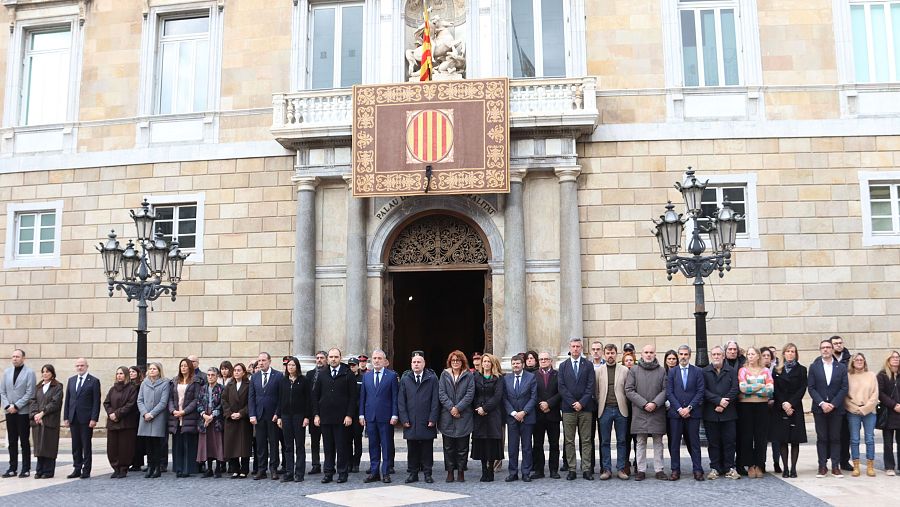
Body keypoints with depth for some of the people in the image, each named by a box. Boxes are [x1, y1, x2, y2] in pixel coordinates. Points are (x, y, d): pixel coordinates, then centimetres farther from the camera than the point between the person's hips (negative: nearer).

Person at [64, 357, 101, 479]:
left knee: (86, 445, 1)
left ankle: (86, 471, 7)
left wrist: (94, 419, -13)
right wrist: (65, 417, 6)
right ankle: (77, 469, 16)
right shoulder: (71, 380, 12)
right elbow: (67, 400, 13)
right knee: (75, 446, 9)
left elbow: (96, 401, -7)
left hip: (86, 419, -5)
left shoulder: (94, 381, -3)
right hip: (73, 418, 5)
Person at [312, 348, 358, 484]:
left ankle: (342, 473, 9)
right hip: (325, 417, 3)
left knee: (342, 446, 1)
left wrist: (349, 415, -9)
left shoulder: (348, 374, 0)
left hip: (342, 418, -3)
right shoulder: (322, 375, 10)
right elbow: (315, 396, 12)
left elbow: (353, 396, -3)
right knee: (328, 447, 7)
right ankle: (328, 473, 14)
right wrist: (316, 414, 3)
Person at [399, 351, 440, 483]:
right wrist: (404, 419, -3)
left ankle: (427, 473, 12)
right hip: (410, 422, 1)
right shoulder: (405, 379, 9)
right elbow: (401, 401, 6)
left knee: (427, 449, 3)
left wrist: (433, 419, -7)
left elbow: (435, 400, 0)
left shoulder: (432, 378, 4)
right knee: (412, 449, 5)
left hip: (427, 422, -1)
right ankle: (413, 474, 14)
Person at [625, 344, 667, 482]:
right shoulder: (634, 370, 4)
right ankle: (641, 470, 8)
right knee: (640, 442, 3)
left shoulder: (662, 371, 8)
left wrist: (655, 403, -13)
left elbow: (665, 390, 2)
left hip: (657, 412, 1)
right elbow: (629, 390, -2)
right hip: (639, 412, -1)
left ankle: (659, 470, 11)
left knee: (658, 442, 6)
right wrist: (644, 404, -10)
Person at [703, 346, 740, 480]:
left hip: (728, 412, 0)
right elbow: (704, 391, -3)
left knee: (729, 441, 2)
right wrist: (718, 400, -14)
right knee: (713, 442, 4)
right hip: (710, 413, 0)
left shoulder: (732, 371, 8)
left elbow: (735, 390, -2)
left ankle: (729, 468, 11)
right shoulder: (704, 372, 6)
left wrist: (723, 405, -11)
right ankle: (714, 469, 10)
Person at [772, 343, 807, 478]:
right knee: (782, 440, 1)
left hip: (795, 408, -1)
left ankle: (793, 468, 3)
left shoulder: (801, 370, 6)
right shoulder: (777, 370, 9)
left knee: (795, 440, -1)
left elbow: (802, 389, -2)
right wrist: (783, 404, -10)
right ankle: (785, 468, 6)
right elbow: (775, 390, 3)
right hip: (780, 408, 1)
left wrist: (791, 403, -11)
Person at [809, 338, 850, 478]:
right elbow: (811, 388, 0)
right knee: (821, 438, 2)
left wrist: (833, 404, -10)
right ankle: (822, 467, 5)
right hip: (819, 408, 0)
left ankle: (835, 467, 8)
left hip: (836, 408, 0)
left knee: (835, 438, 4)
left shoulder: (841, 368, 5)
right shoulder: (814, 367, 4)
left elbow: (844, 388, -1)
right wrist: (822, 403, -12)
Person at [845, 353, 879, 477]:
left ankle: (870, 467, 8)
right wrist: (855, 408, -8)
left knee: (870, 439, 1)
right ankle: (856, 466, 6)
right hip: (852, 412, -1)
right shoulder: (848, 376, 3)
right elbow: (845, 395, 2)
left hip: (869, 411, 1)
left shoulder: (871, 375, 6)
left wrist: (864, 409, -7)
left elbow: (875, 395, 2)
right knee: (854, 439, 0)